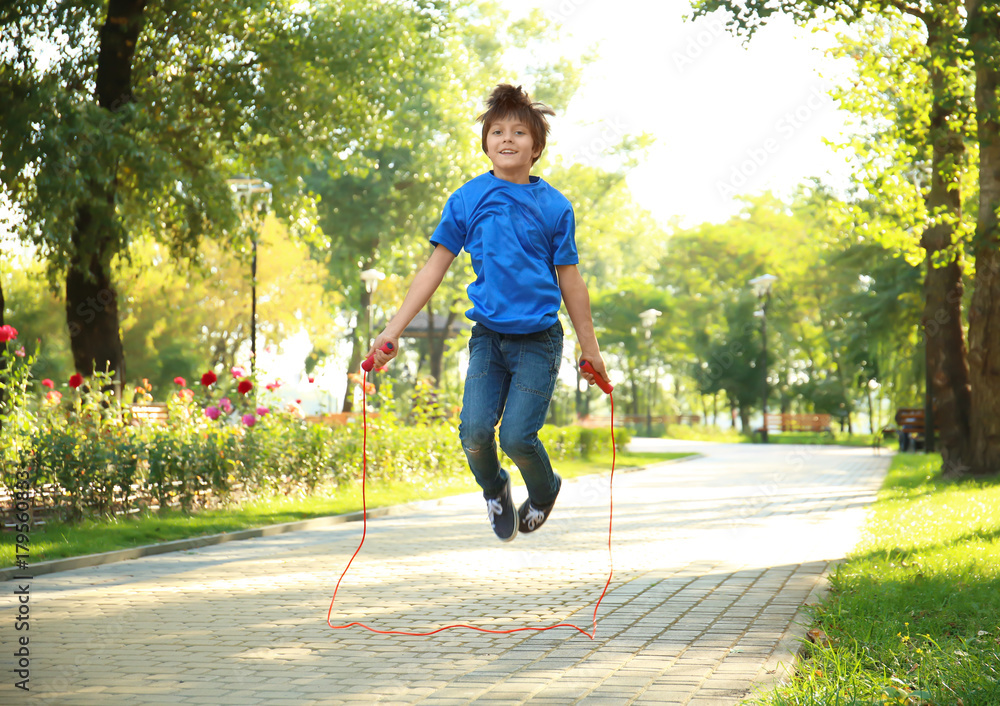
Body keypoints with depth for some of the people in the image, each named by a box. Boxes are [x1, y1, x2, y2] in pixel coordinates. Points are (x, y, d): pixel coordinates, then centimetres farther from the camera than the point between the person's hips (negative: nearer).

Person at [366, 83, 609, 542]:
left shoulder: (554, 207, -1)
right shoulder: (467, 200, 0)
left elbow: (569, 280, 6)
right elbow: (435, 268, 3)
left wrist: (589, 348, 11)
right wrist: (393, 330, -3)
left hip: (539, 337, -1)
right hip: (488, 335, 2)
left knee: (516, 437, -12)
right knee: (475, 431, -14)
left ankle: (544, 490, 23)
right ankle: (495, 491, 20)